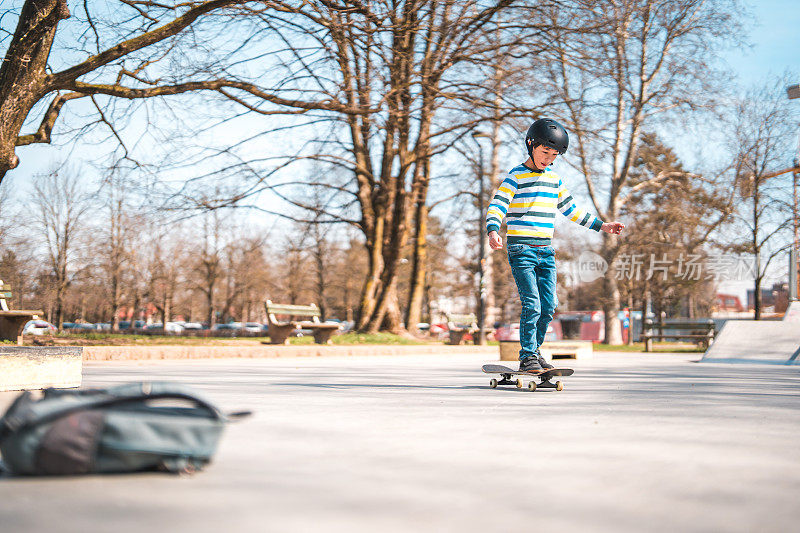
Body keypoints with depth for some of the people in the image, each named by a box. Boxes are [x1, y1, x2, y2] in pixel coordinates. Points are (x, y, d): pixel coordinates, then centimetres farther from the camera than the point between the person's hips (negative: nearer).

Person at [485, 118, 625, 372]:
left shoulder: (554, 179, 16)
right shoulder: (516, 177, -4)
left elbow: (571, 210, 25)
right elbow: (496, 207, -14)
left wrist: (602, 226, 23)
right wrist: (493, 231, -33)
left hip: (546, 251, 6)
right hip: (521, 250, -6)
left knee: (548, 307, 2)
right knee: (532, 306, -14)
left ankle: (534, 352, 16)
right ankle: (527, 357, -5)